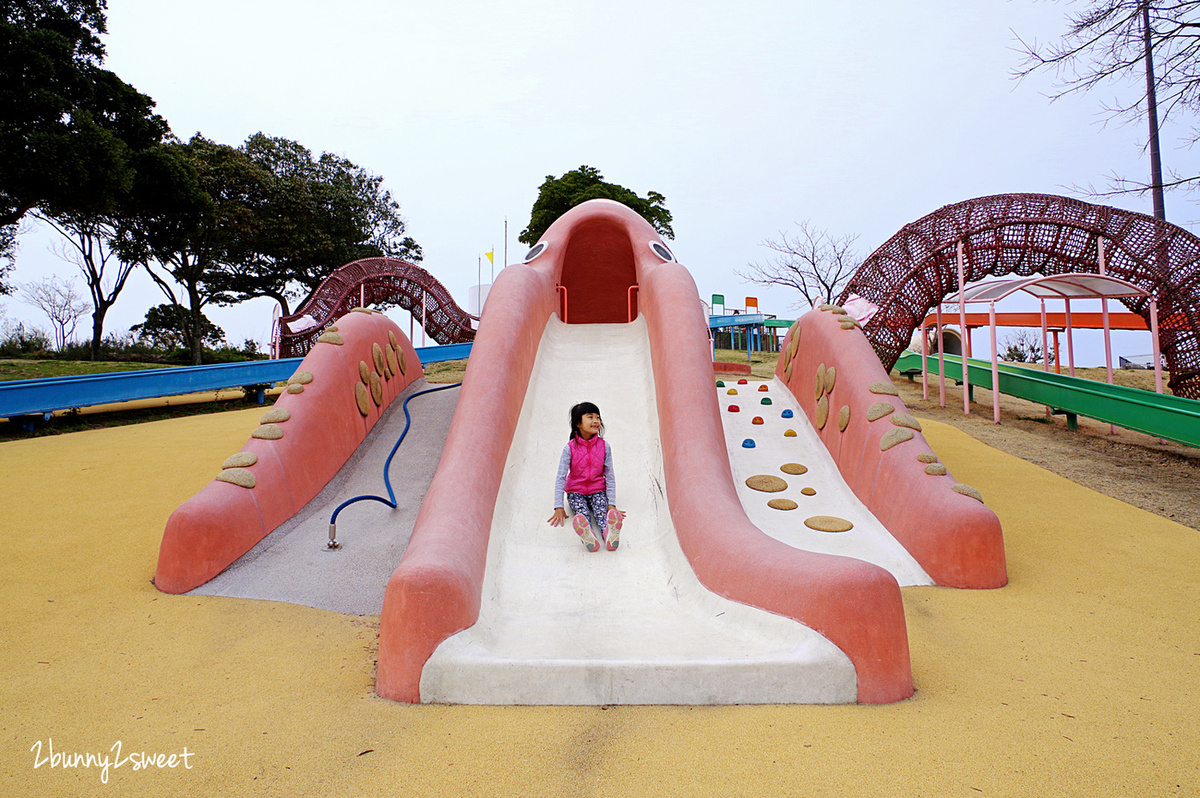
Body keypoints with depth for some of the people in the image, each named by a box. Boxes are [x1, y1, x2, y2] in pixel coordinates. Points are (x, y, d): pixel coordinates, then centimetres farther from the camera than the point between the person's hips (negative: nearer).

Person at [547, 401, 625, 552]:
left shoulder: (604, 446, -2)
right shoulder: (570, 448, -8)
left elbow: (610, 476, 1)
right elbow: (560, 477, -9)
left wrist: (612, 504, -6)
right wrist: (559, 508, -14)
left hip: (598, 490, 1)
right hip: (576, 492, -1)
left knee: (601, 511, -29)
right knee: (583, 512, -31)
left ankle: (609, 534, -61)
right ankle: (587, 537, -63)